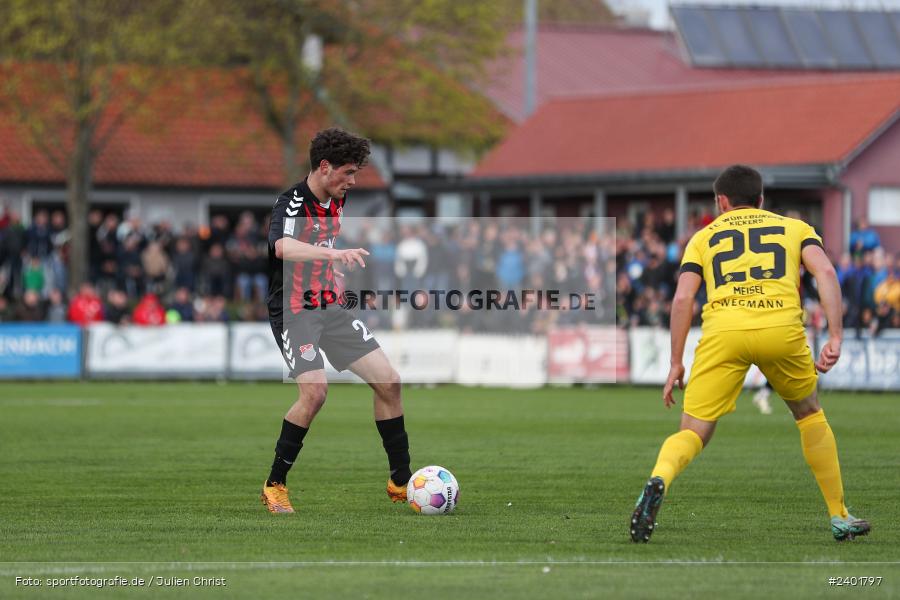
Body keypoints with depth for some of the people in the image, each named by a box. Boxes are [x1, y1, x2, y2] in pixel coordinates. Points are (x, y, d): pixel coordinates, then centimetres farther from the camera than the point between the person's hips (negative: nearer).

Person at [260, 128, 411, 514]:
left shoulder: (336, 202, 8)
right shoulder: (292, 203, -18)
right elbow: (283, 247, -40)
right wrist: (334, 254, -54)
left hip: (331, 308, 8)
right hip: (294, 312, -8)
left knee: (388, 381, -1)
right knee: (315, 390, -26)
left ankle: (401, 482, 11)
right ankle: (274, 485, -10)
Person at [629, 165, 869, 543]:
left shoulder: (705, 237, 25)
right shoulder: (794, 228, 26)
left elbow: (683, 298, 12)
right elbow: (825, 272, 6)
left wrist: (676, 364, 15)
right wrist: (835, 338, 2)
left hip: (723, 330, -1)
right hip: (782, 328, 1)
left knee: (693, 434, 2)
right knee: (809, 413, 27)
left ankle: (659, 480, -32)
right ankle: (839, 517, 28)